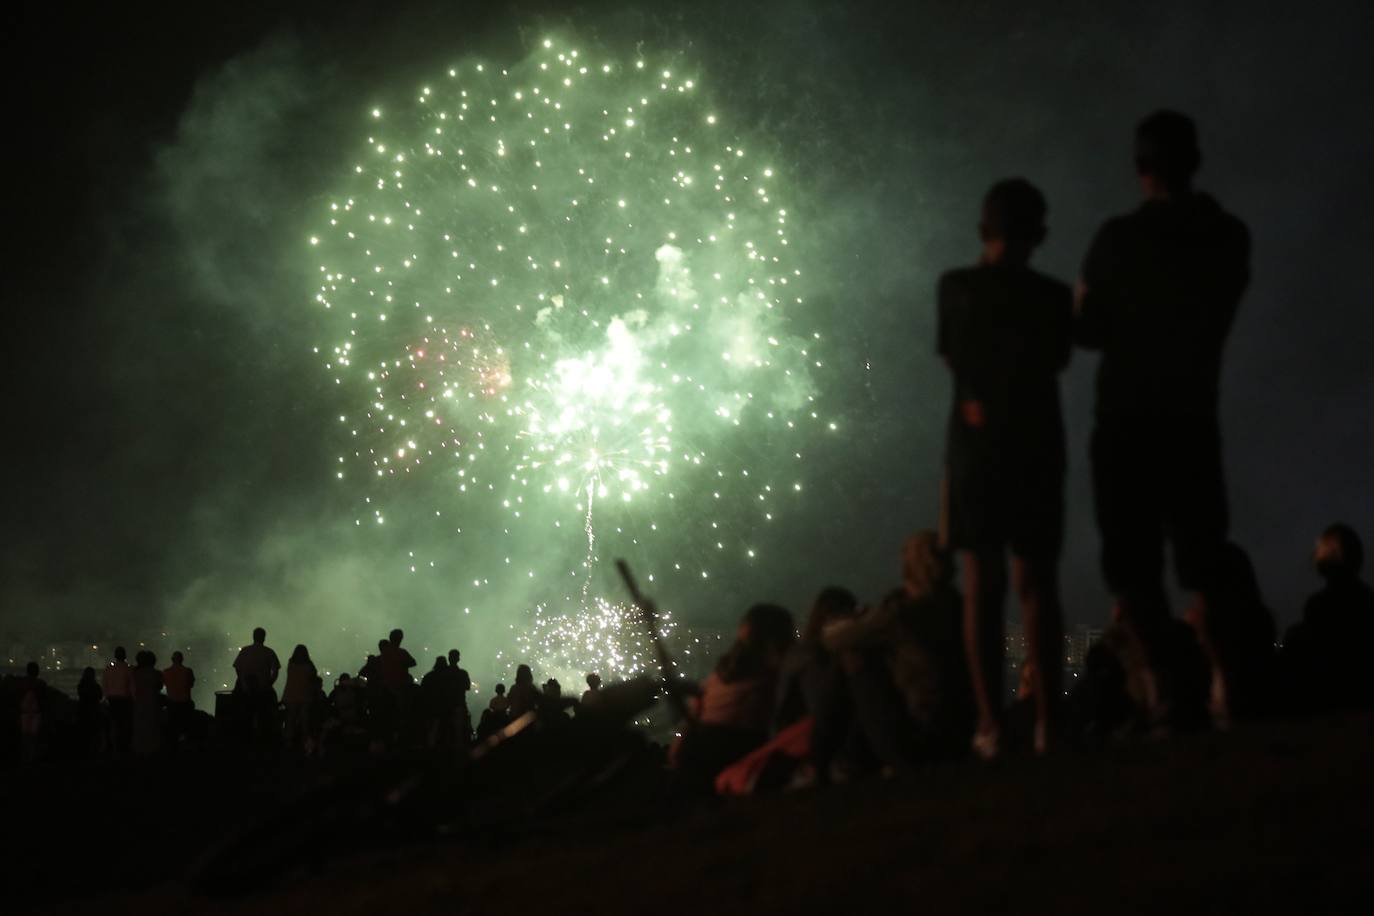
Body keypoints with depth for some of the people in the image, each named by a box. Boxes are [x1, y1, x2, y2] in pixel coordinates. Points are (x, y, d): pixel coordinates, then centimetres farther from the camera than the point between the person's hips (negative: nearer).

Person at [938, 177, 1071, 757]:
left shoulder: (956, 288, -1)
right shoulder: (1053, 297, -4)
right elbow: (1058, 361, 10)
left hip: (975, 450, 0)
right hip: (1037, 450, 0)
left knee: (981, 586, 2)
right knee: (1036, 584, 3)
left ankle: (991, 724, -6)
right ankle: (1046, 721, -5)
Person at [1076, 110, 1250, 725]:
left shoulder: (1120, 239, -8)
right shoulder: (1229, 238, 3)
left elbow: (1084, 329, 0)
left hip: (1128, 420, -3)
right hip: (1194, 419, 3)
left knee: (1133, 561, -4)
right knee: (1202, 559, 9)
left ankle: (1163, 686, -17)